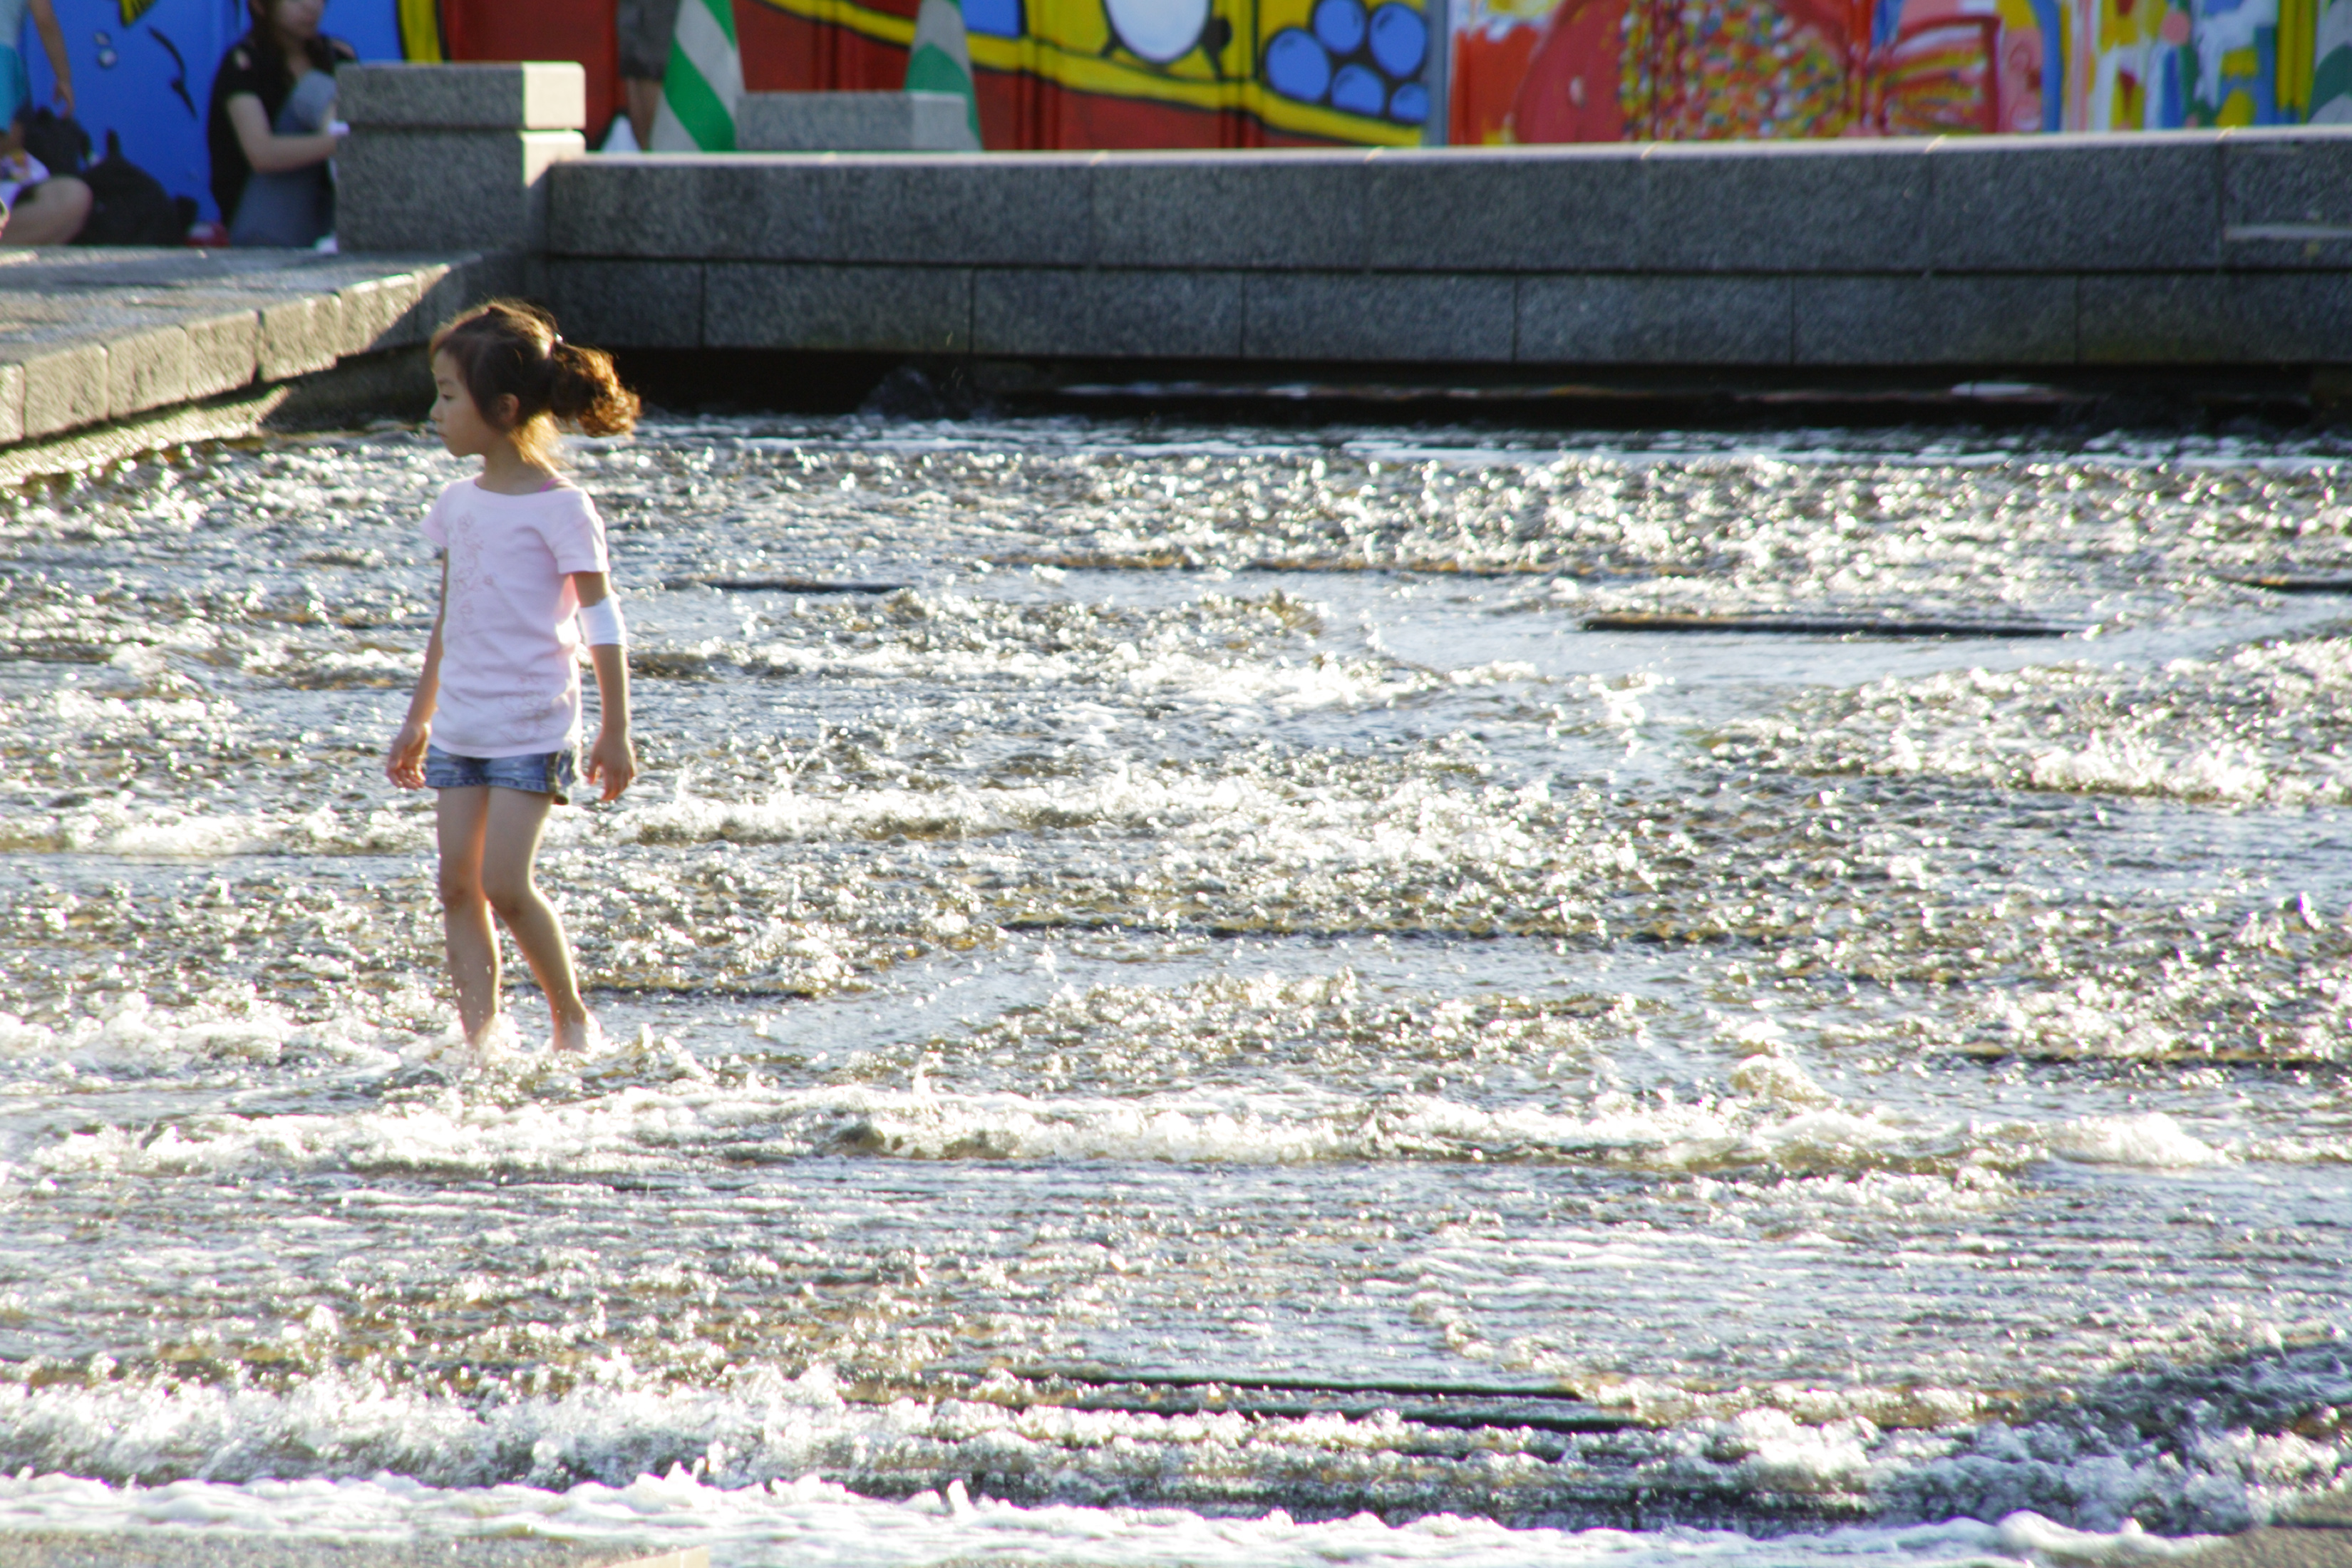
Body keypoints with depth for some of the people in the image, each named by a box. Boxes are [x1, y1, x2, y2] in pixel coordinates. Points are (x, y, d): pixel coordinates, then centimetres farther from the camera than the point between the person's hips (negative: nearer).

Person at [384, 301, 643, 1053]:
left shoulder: (560, 509, -11)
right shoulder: (459, 504, 10)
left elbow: (602, 623, -8)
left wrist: (615, 731, -8)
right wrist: (417, 722, 22)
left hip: (531, 729, -7)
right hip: (460, 728, 7)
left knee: (504, 883, -12)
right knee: (457, 884, 1)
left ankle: (572, 1015, 5)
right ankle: (478, 1031, 4)